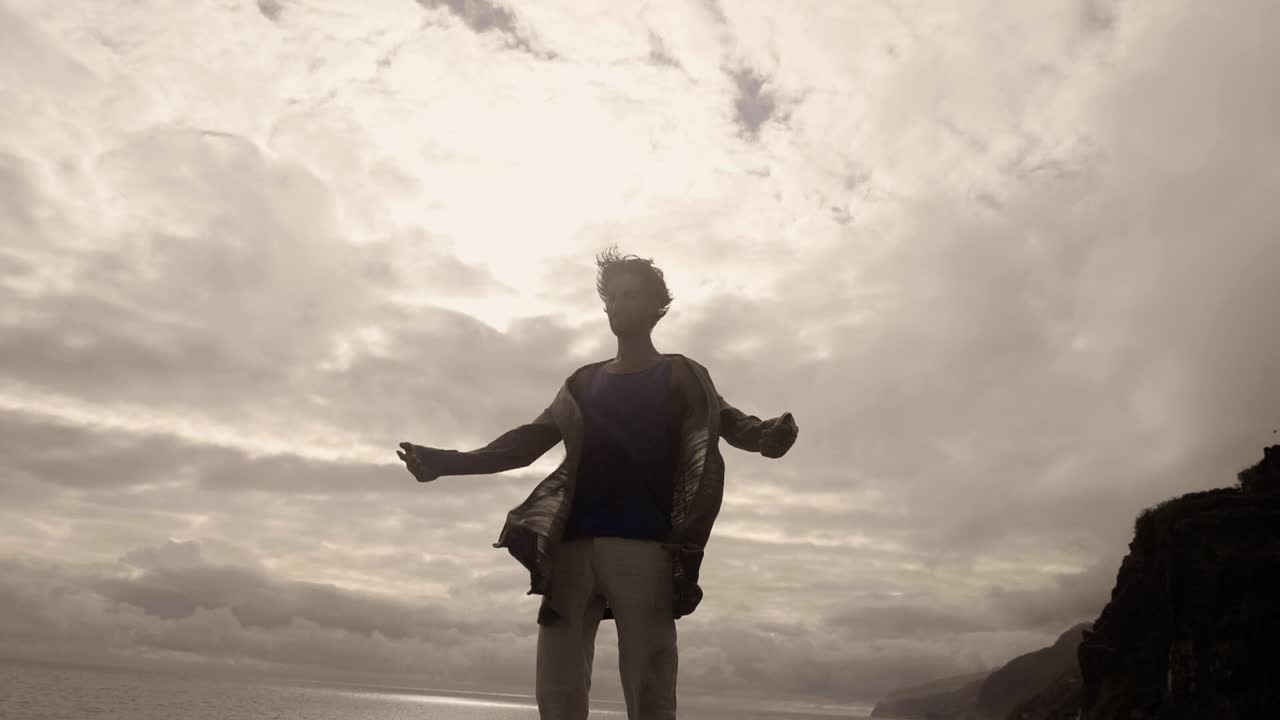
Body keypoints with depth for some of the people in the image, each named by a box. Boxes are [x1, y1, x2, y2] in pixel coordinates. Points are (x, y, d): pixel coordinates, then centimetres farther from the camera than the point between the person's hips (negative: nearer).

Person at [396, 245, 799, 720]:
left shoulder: (682, 376, 13)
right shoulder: (584, 383, 23)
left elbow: (726, 422, -1)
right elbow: (529, 440, 20)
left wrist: (766, 435, -25)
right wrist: (447, 462, 11)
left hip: (644, 544, -3)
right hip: (573, 544, 4)